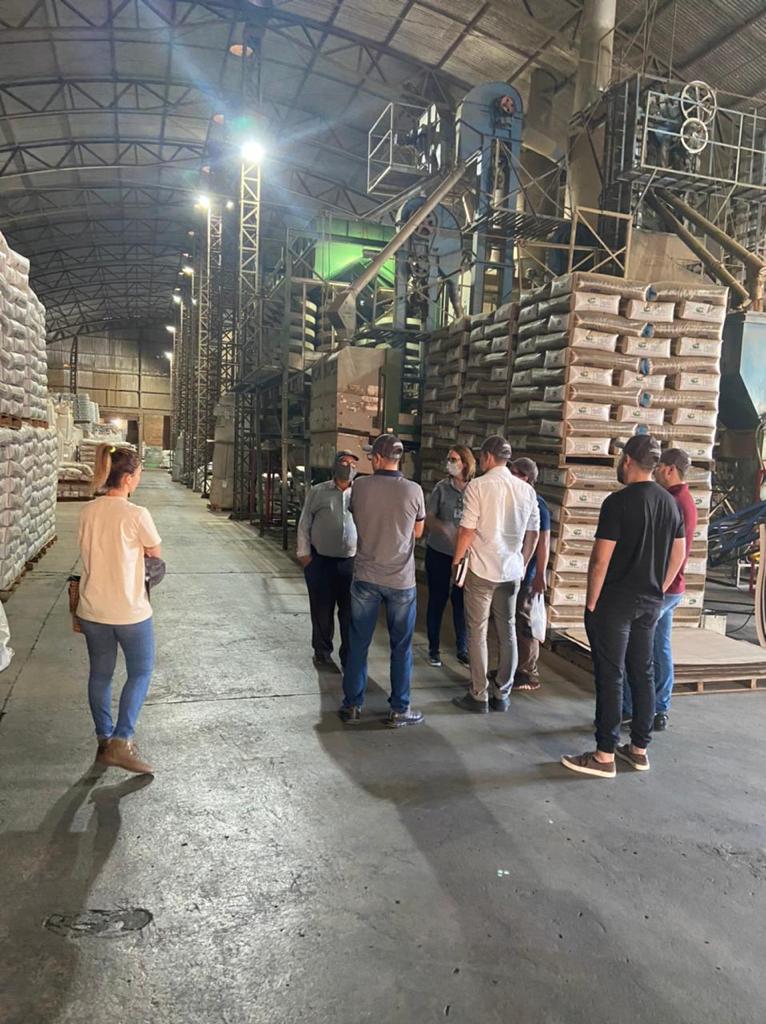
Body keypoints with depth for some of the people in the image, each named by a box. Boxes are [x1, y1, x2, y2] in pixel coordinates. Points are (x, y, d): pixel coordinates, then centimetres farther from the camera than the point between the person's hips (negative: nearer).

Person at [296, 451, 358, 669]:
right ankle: (322, 652, 26)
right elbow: (304, 524, 4)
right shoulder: (318, 492, 3)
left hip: (351, 562, 1)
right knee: (322, 610, 9)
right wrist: (304, 553, -2)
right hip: (320, 561, 0)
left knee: (350, 611, 6)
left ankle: (349, 655, 20)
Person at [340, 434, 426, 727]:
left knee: (358, 643, 12)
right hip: (401, 581, -1)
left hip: (366, 577, 1)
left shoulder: (360, 486, -7)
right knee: (401, 646, 10)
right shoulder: (413, 490, -10)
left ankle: (352, 705, 20)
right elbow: (418, 532, 4)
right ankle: (399, 709, 17)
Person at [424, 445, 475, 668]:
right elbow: (428, 518, -2)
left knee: (461, 601, 7)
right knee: (437, 600, 7)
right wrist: (445, 529, -21)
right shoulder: (442, 487, -3)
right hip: (439, 553, 0)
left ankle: (462, 650, 21)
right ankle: (433, 649, 20)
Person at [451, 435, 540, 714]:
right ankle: (502, 696, 18)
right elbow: (533, 534, 9)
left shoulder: (478, 486, -10)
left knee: (477, 632, 4)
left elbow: (467, 531, -12)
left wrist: (456, 560, 1)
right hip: (512, 570, 5)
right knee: (507, 632, 12)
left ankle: (479, 696, 9)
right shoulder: (526, 490, 4)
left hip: (481, 569, -4)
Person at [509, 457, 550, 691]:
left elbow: (543, 541, -18)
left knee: (523, 624, -1)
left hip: (526, 575, -8)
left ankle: (528, 675, 9)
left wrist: (540, 574, -21)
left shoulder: (536, 505, -15)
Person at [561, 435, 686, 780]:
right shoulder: (670, 503, 6)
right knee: (642, 674, 14)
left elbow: (601, 560, -17)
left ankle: (605, 756, 6)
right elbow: (678, 555, 13)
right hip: (650, 603, 7)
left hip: (615, 602, -7)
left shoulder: (619, 502, -16)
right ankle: (639, 749, 24)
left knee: (610, 676, -1)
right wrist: (657, 590, 19)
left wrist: (591, 602, -8)